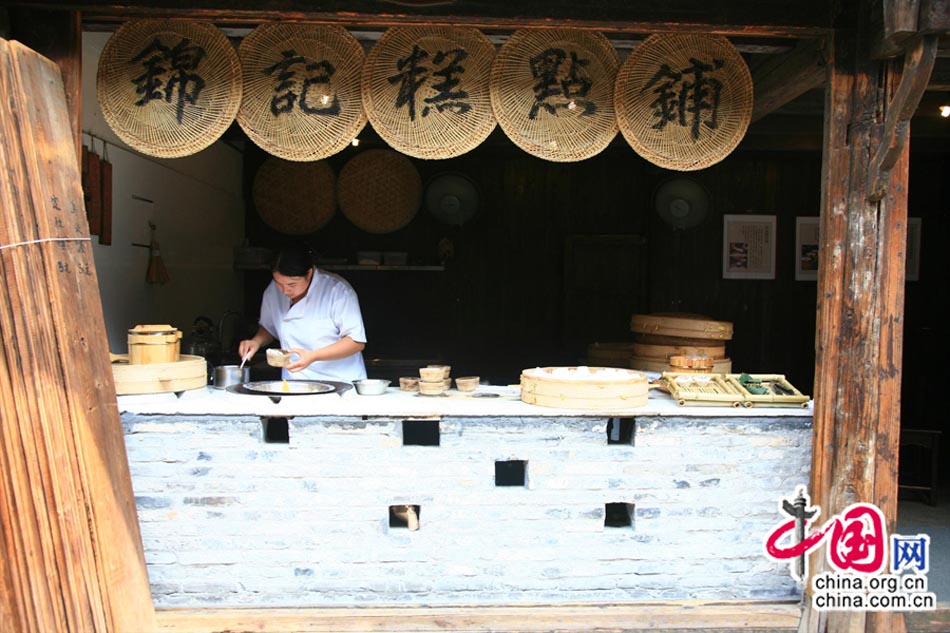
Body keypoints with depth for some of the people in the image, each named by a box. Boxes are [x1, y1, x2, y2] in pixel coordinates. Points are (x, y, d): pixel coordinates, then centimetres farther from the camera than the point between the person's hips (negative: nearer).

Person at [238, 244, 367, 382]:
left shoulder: (337, 290, -11)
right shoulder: (273, 292, 6)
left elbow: (357, 342, -12)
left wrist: (313, 356, -21)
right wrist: (256, 341, 2)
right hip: (294, 385, 3)